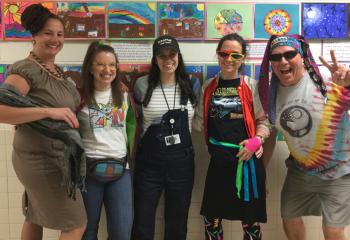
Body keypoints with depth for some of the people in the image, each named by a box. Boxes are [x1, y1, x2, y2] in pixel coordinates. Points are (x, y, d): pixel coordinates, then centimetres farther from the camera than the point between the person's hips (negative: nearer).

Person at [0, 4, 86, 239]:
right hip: (43, 159, -9)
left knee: (35, 217, 22)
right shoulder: (26, 69, -18)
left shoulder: (57, 70, 9)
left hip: (53, 157, 9)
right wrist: (49, 112, -34)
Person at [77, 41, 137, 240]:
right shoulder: (79, 96, -4)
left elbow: (131, 125, 14)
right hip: (88, 169, -2)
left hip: (121, 169, 3)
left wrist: (129, 153, 8)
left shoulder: (124, 94, 5)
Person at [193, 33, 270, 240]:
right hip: (219, 160, 3)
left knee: (250, 219, 10)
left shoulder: (251, 86, -3)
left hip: (246, 159, -3)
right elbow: (200, 122, 13)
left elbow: (264, 120, -2)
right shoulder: (208, 86, 7)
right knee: (211, 219, 14)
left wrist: (257, 140, -17)